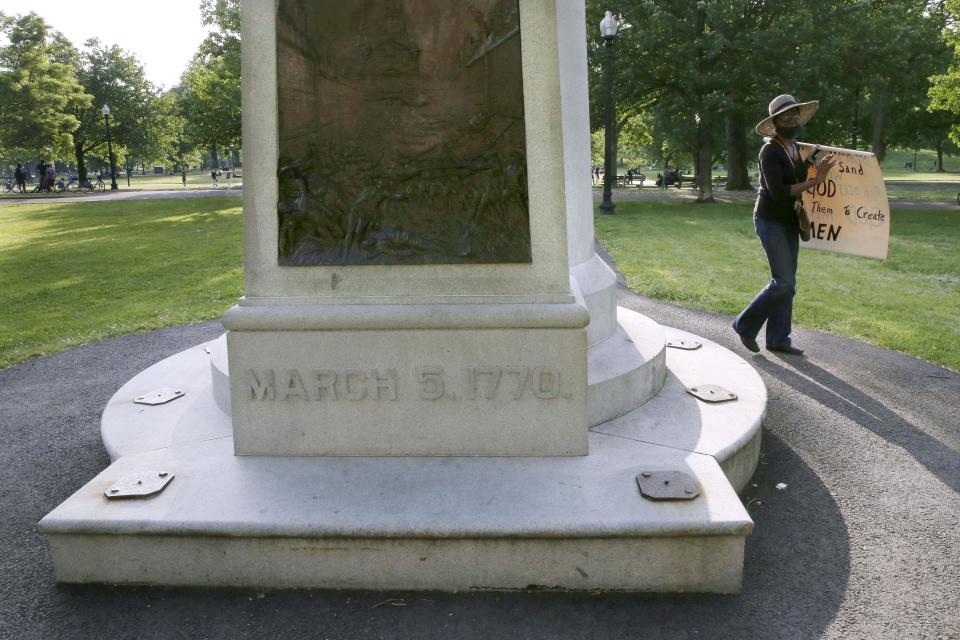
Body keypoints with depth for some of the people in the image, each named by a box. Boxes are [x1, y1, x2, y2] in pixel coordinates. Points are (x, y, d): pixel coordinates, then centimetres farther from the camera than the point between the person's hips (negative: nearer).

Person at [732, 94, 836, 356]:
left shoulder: (796, 148, 10)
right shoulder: (770, 151, -16)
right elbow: (778, 192, -22)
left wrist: (817, 172, 0)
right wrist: (814, 181, -22)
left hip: (789, 221, 8)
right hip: (770, 221, -8)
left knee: (787, 283, 8)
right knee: (784, 282, -10)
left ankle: (778, 339, 15)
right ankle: (746, 324, 6)